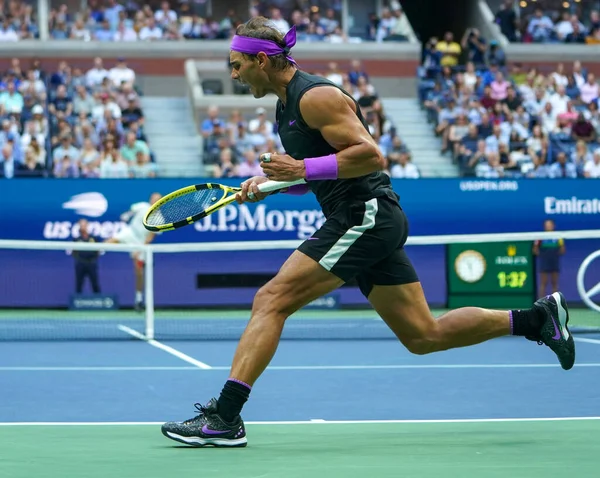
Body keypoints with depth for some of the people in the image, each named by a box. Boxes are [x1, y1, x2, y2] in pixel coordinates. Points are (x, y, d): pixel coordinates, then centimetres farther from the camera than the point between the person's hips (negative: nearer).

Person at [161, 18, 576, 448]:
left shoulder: (315, 96, -13)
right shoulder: (288, 104, 18)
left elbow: (371, 155, -20)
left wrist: (303, 168, -23)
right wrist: (270, 183, 9)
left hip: (365, 215, -10)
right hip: (365, 222, 10)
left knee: (271, 301, -15)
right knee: (424, 336, 10)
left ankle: (225, 417, -18)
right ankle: (536, 319, 16)